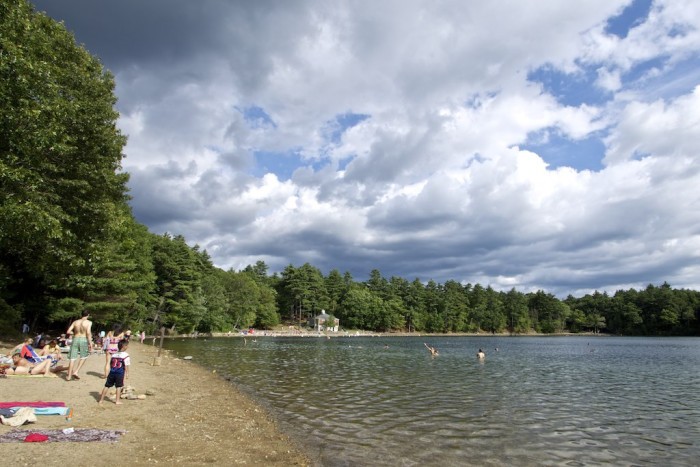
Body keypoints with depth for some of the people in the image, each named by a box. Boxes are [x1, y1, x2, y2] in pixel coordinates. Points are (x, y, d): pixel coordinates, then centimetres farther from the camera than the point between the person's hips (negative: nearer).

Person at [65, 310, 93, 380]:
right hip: (83, 339, -3)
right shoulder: (89, 322, -1)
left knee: (72, 358, 7)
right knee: (83, 357, 13)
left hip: (75, 339, 4)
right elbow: (88, 333, -11)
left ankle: (69, 376, 9)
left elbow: (68, 332, 6)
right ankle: (76, 372, 0)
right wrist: (90, 344, -10)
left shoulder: (75, 322, 11)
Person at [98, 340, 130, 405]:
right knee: (118, 386, 6)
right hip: (120, 373, -5)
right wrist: (127, 374, -1)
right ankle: (118, 400, 8)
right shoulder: (125, 355, -7)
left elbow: (110, 364, 17)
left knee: (107, 386, 13)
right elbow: (126, 366, -7)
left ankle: (101, 400, 20)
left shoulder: (114, 354, 13)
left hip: (112, 372, 5)